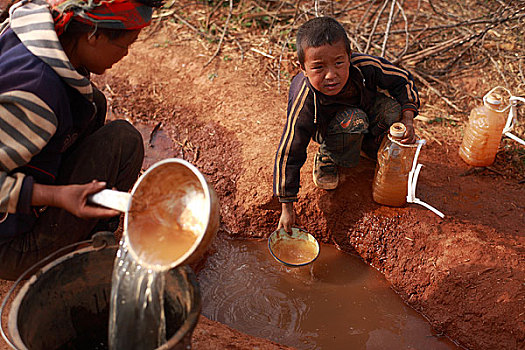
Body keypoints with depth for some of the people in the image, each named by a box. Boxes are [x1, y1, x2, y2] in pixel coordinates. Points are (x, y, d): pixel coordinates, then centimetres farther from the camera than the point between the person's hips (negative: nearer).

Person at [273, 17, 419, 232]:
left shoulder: (366, 67, -33)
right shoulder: (304, 102, -38)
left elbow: (403, 80, -11)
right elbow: (288, 154, -32)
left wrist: (408, 118, -25)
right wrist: (287, 208, -30)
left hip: (365, 106, 3)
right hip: (327, 128, -3)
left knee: (393, 109, -26)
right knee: (352, 119, -36)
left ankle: (371, 147, 4)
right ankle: (327, 158, -6)